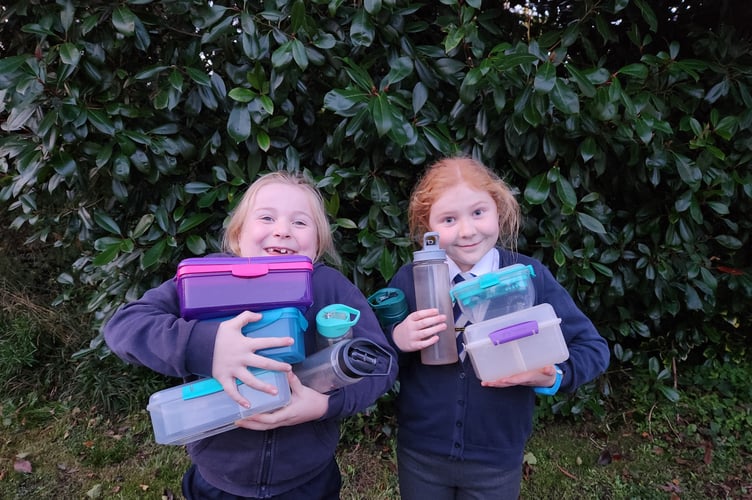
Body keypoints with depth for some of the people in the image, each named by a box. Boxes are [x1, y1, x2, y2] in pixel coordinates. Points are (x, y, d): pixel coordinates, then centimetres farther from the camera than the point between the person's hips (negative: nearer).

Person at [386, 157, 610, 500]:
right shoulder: (409, 279, -10)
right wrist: (396, 341, -26)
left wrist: (553, 377, -23)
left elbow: (593, 348, -5)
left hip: (498, 460, 0)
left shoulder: (531, 277, -11)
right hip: (419, 453, 1)